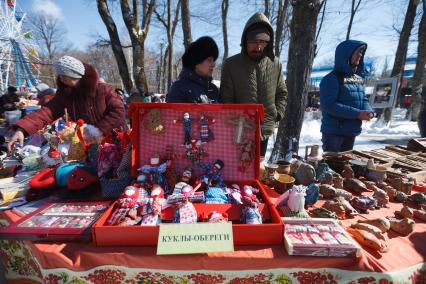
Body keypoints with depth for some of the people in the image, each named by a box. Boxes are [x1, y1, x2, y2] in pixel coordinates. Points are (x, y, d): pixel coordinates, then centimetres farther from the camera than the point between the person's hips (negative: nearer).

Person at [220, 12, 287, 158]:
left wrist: (277, 114, 1)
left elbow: (282, 93, 14)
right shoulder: (231, 65, -7)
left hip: (264, 131, 3)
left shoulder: (275, 64, 2)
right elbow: (226, 99, -5)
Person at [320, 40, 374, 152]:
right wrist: (357, 114, -22)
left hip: (352, 131, 8)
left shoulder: (359, 78, 13)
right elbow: (329, 105, -24)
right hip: (333, 131, -8)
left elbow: (363, 99, 17)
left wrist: (368, 111, -6)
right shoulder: (331, 79, -14)